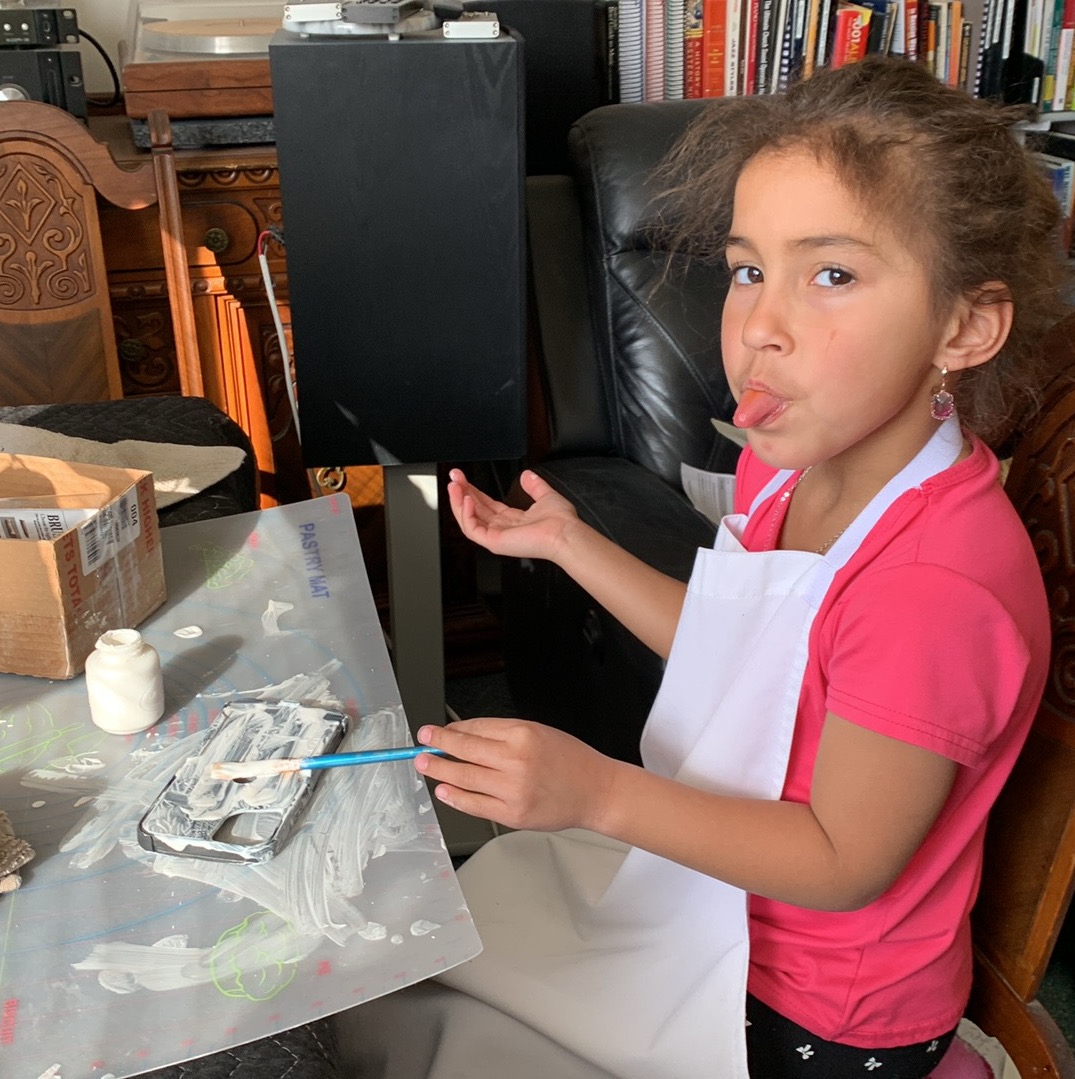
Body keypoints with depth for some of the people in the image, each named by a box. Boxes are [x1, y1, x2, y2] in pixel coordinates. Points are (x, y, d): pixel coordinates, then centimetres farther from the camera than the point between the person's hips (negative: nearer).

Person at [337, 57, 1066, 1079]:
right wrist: (569, 543, 6)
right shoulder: (787, 462, -8)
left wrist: (601, 793, -32)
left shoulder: (938, 585, -34)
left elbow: (843, 862, -25)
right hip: (724, 878, 8)